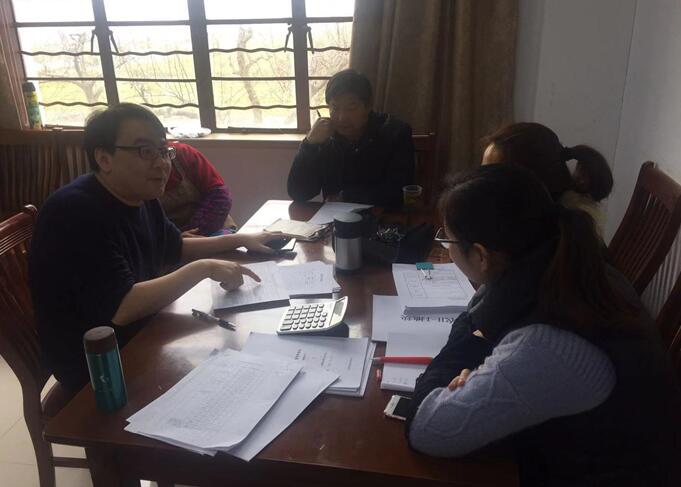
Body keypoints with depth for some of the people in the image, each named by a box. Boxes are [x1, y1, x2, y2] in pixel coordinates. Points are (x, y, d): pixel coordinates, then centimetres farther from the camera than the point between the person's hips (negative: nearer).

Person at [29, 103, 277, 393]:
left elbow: (175, 248, 18)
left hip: (142, 335, 8)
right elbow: (121, 308, -33)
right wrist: (203, 269, -27)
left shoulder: (141, 198, 1)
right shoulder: (76, 213, -26)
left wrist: (240, 239, 9)